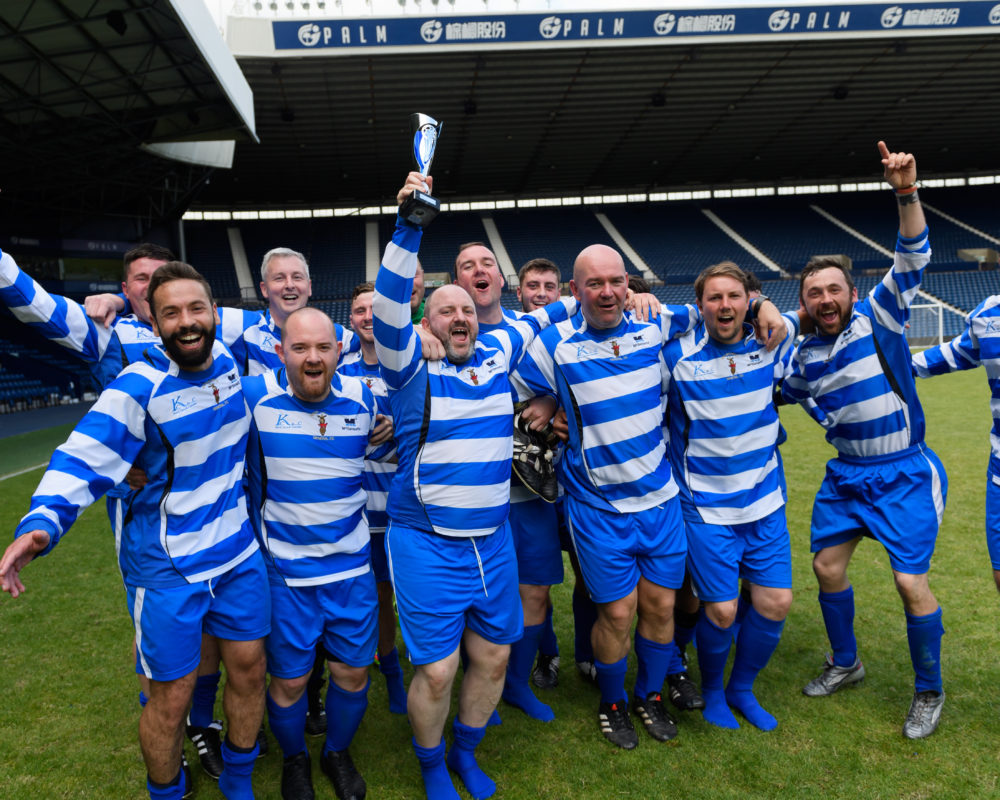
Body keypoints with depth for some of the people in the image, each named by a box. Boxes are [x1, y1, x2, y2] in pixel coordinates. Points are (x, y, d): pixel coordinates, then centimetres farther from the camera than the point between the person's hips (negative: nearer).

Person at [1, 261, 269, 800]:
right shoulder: (138, 386, -18)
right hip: (167, 567, -5)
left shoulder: (230, 361, -3)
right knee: (172, 698, 5)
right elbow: (85, 458, -22)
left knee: (249, 668, 15)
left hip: (239, 551, 5)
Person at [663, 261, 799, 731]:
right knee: (721, 610, -4)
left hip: (765, 503, 5)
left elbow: (797, 317, 22)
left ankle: (742, 688, 31)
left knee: (776, 602, 5)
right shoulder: (676, 355, -14)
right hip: (706, 508, -4)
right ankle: (711, 691, 28)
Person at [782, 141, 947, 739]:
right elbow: (780, 393, 21)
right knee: (827, 567, 9)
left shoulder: (879, 318, -10)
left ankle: (929, 692, 18)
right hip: (846, 474, 6)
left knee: (911, 580, -5)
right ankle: (846, 664, 33)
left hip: (905, 473, -5)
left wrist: (907, 194, -34)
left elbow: (912, 260, -22)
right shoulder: (806, 356, 3)